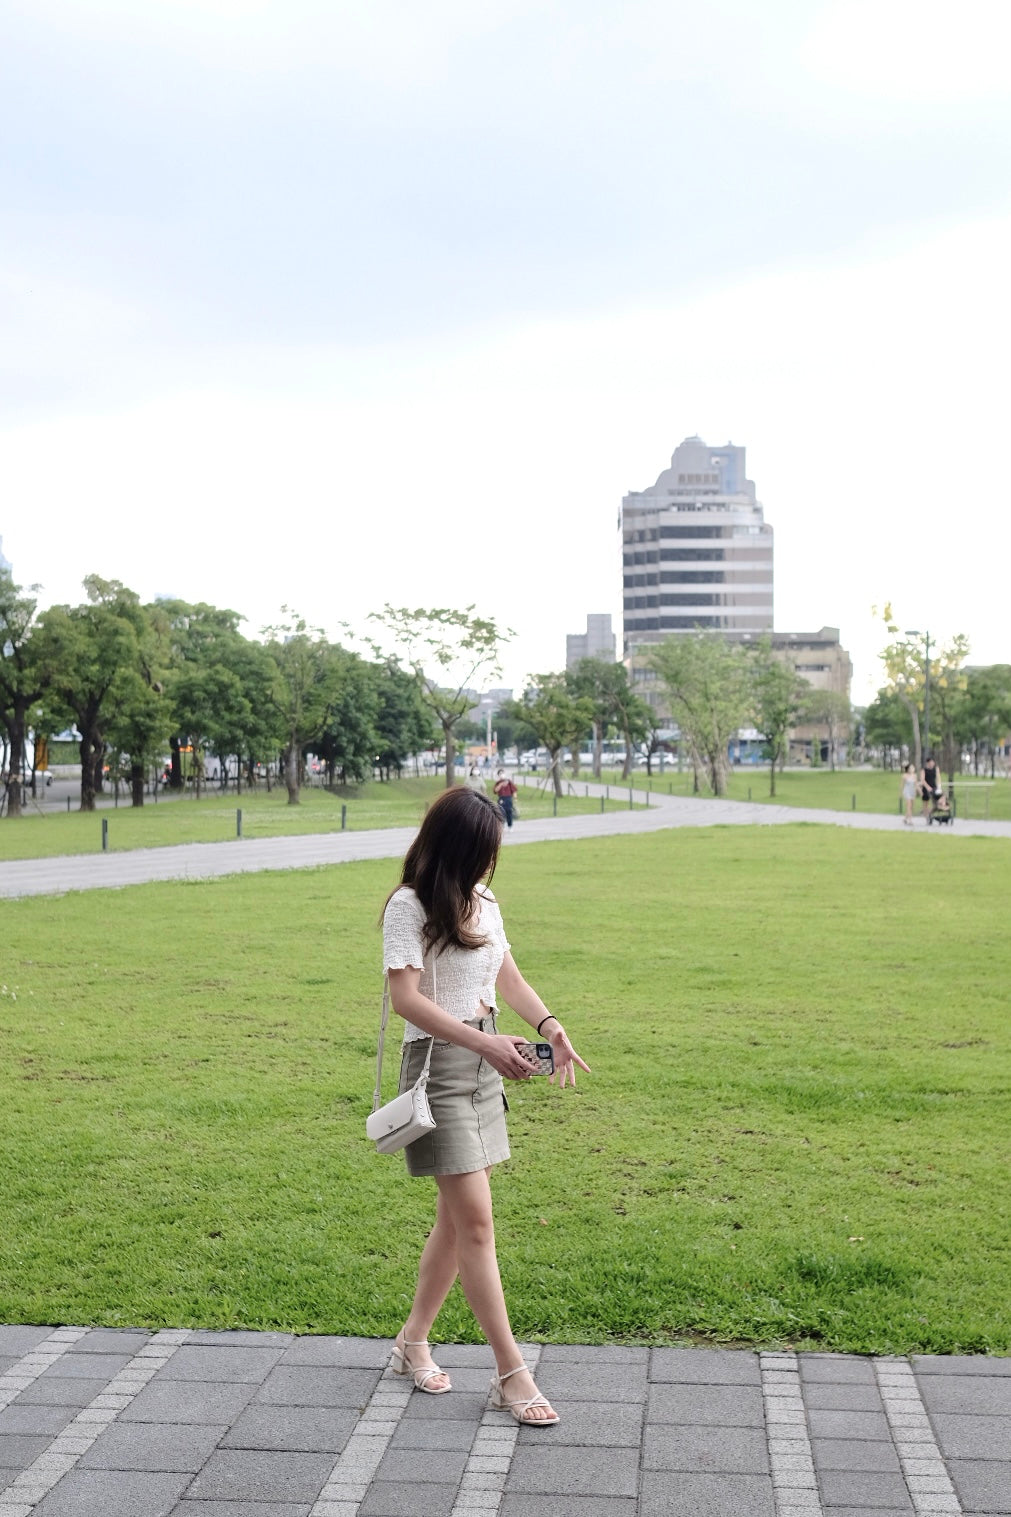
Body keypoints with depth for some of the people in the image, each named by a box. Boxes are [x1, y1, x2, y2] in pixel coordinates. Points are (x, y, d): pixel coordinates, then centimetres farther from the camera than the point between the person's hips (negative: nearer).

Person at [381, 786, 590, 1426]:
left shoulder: (483, 901, 11)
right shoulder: (410, 905, -11)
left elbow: (508, 976, 17)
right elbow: (406, 998, -19)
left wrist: (550, 1026, -2)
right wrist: (485, 1043, -28)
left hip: (484, 1065, 8)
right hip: (439, 1065, -7)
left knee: (456, 1217, 12)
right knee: (475, 1219, -7)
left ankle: (414, 1343, 28)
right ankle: (512, 1373, -2)